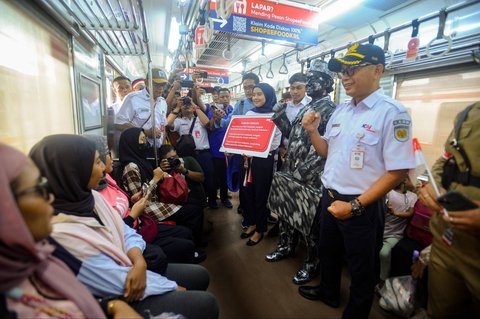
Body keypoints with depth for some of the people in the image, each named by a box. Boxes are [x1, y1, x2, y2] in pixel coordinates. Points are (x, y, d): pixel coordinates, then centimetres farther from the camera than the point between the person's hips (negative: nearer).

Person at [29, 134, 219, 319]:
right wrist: (175, 289, -13)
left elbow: (127, 233, 1)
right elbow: (120, 283, -25)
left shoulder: (88, 196, -5)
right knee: (205, 304, -9)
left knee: (200, 275, 9)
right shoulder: (61, 234, -31)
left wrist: (139, 263, -20)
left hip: (127, 269, 7)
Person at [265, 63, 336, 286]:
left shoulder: (329, 110, -11)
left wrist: (302, 170, -21)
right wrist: (280, 116, 5)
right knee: (287, 209, 18)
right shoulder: (306, 106, 14)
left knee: (310, 219, 3)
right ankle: (287, 246, 40)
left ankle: (312, 263, 23)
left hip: (310, 175, -8)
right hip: (292, 169, 8)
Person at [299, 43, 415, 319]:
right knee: (328, 251, 26)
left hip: (363, 207, -7)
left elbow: (397, 171, -19)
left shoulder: (393, 113, -16)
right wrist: (312, 131, -6)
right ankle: (329, 291, 53)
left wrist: (355, 205, -22)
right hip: (330, 197, 7)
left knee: (362, 268, 16)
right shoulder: (341, 110, 5)